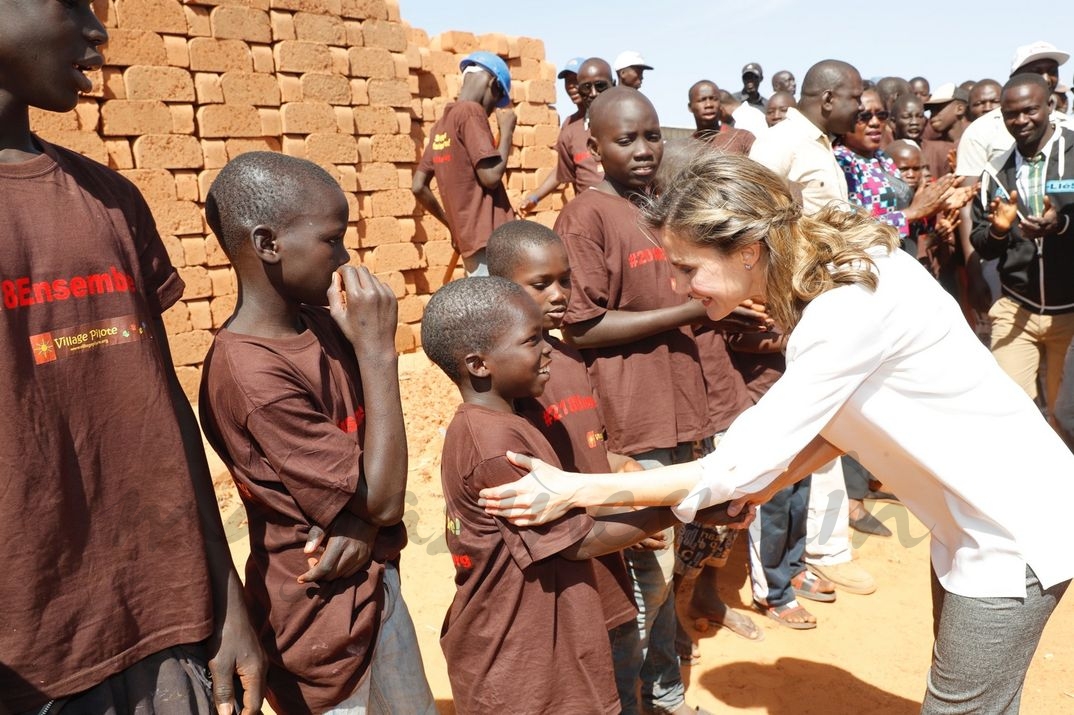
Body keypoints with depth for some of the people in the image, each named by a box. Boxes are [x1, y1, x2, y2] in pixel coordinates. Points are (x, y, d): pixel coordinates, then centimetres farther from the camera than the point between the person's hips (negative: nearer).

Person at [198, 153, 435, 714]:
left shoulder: (322, 323, -2)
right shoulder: (251, 375, -27)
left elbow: (376, 460, 3)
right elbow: (383, 497, -24)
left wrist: (363, 525, -18)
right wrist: (377, 350, -24)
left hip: (375, 585, 8)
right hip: (326, 618, -8)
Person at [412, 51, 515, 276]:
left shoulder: (441, 125, 16)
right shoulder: (471, 112, -8)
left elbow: (418, 186, 16)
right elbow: (491, 176, -16)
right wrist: (507, 130, -3)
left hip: (468, 239, 9)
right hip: (489, 240, -9)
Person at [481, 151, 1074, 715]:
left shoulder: (850, 307, -32)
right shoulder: (829, 270, -5)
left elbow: (739, 468, -30)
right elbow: (849, 412, 7)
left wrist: (574, 492, -27)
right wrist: (781, 474, -5)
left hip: (1014, 529, -8)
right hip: (969, 519, 8)